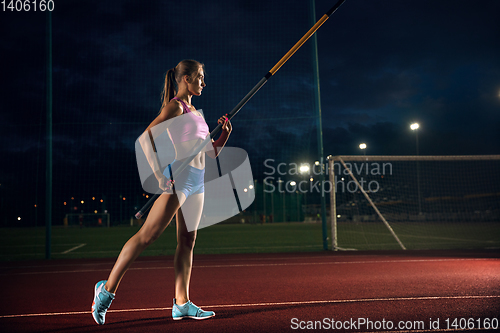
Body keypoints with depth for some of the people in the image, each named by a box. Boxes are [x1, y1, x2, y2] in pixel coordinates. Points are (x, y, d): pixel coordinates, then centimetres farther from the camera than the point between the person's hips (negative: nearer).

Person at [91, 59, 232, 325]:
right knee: (147, 235, -9)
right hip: (179, 177, -9)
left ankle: (182, 303, 8)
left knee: (187, 241, 5)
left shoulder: (193, 111, 21)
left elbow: (212, 151, 23)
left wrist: (225, 133, 7)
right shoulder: (175, 106, -5)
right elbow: (146, 137, -16)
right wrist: (159, 173, -21)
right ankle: (108, 288, 1)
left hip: (196, 181, 9)